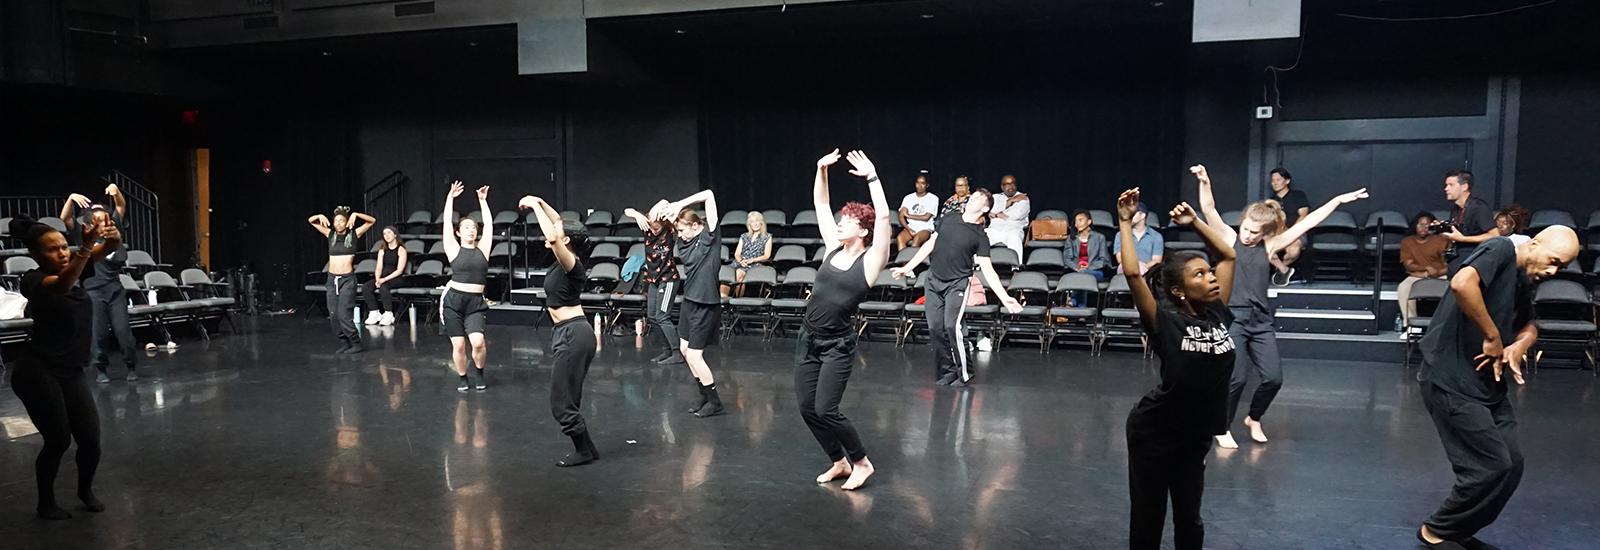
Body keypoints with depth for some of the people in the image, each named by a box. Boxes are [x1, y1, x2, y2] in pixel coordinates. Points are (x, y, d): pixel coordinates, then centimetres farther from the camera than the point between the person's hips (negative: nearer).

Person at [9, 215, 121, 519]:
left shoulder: (73, 263, 4)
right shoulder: (33, 279, -14)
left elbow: (110, 249, -8)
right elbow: (63, 285, -36)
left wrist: (113, 236, -33)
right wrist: (87, 245, -51)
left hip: (70, 373, 6)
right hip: (37, 372, -6)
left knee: (90, 440, 3)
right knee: (58, 440, 1)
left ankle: (86, 491, 30)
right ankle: (46, 503, 23)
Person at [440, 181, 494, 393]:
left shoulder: (482, 249, 9)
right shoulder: (454, 249, 5)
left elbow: (489, 225, 10)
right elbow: (446, 222, 3)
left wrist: (483, 200, 16)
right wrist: (450, 198, 5)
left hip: (476, 302, 1)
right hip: (453, 299, -1)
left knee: (478, 342, -17)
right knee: (458, 345, 0)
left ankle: (480, 373, 10)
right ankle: (462, 378, 23)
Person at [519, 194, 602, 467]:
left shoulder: (571, 265, -16)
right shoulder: (566, 261, 8)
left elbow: (552, 236, -34)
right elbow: (559, 225, 22)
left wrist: (535, 206, -23)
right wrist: (540, 203, 14)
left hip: (573, 334, -10)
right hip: (567, 333, 10)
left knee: (561, 401, -2)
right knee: (566, 399, 14)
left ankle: (583, 450, 10)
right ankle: (585, 448, 22)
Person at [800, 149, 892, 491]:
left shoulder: (870, 260, -8)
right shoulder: (832, 249, 7)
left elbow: (883, 216, -21)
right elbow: (820, 204, 11)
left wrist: (872, 177, -22)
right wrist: (822, 171, 1)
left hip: (838, 345, -6)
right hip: (808, 339, 6)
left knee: (825, 410, -9)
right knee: (807, 408, 6)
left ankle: (861, 463, 13)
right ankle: (840, 462, 25)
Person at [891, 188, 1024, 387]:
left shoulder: (980, 237, -4)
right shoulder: (947, 220, 7)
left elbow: (987, 269, -7)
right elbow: (930, 245, 14)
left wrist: (1004, 297, -18)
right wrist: (908, 267, 11)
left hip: (957, 284, -4)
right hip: (933, 281, 4)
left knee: (952, 326, -18)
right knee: (935, 328, 2)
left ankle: (964, 374, -2)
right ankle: (947, 371, 17)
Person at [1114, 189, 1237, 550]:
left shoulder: (1217, 314, -2)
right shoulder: (1166, 322, -16)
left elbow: (1228, 254, 8)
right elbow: (1132, 273, -28)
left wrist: (1194, 222, 4)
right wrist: (1126, 223, -20)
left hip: (1196, 434, 5)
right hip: (1155, 432, -5)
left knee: (1188, 519, 16)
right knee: (1148, 517, 9)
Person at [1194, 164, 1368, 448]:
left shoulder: (1269, 246, 8)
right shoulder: (1228, 238, 1)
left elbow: (1306, 223, 8)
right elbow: (1208, 209, -11)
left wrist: (1337, 200, 7)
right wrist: (1205, 182, -26)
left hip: (1262, 320, 4)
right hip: (1232, 318, -4)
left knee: (1273, 378, 0)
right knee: (1237, 378, -8)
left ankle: (1254, 418, 28)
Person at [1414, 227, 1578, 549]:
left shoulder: (1524, 282, 12)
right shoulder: (1501, 250, -14)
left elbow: (1529, 327, 23)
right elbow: (1462, 283, -34)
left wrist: (1518, 346, -2)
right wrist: (1493, 337, -23)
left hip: (1488, 385, 9)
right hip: (1451, 382, -9)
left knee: (1511, 464, 10)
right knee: (1492, 466, -6)